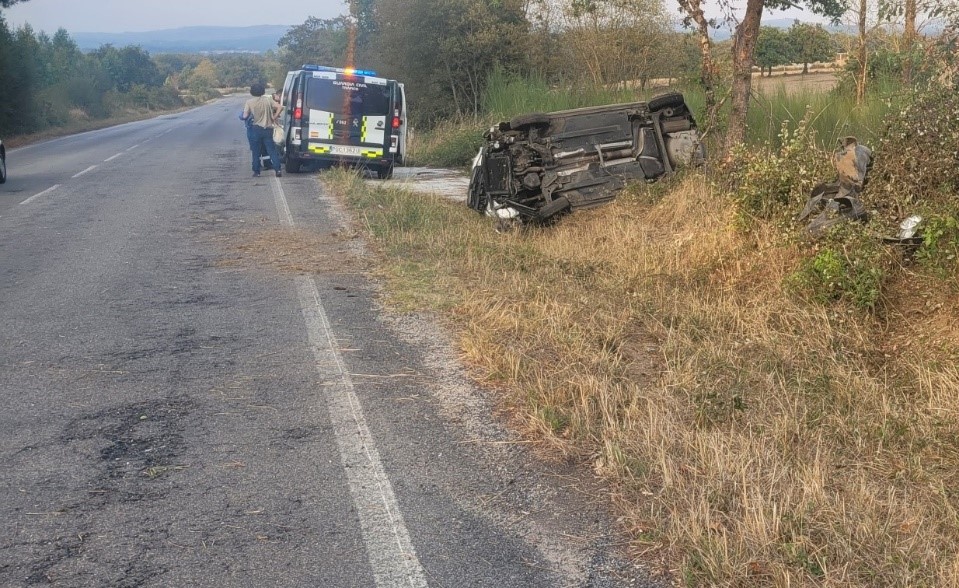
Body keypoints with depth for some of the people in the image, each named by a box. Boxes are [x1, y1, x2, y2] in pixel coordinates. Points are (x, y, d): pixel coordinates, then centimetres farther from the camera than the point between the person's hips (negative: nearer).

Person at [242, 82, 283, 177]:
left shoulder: (249, 102, -4)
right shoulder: (268, 100, 2)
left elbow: (245, 116, -7)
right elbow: (279, 107, -7)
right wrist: (274, 118, 1)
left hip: (256, 129, -2)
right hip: (268, 129, 2)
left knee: (256, 152, 7)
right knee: (272, 151, 4)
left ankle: (256, 172, 7)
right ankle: (277, 170, -5)